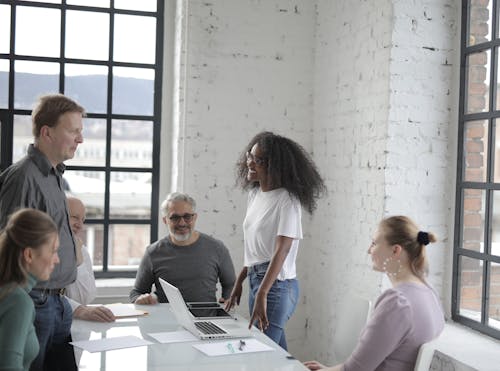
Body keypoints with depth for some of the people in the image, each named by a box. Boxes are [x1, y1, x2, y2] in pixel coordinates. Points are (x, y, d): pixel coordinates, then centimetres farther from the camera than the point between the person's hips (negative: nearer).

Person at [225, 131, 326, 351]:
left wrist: (262, 295, -28)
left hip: (276, 284, -8)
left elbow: (282, 250, -21)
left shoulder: (286, 199, -13)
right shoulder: (254, 194, 10)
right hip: (257, 280, 8)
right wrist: (239, 282, 15)